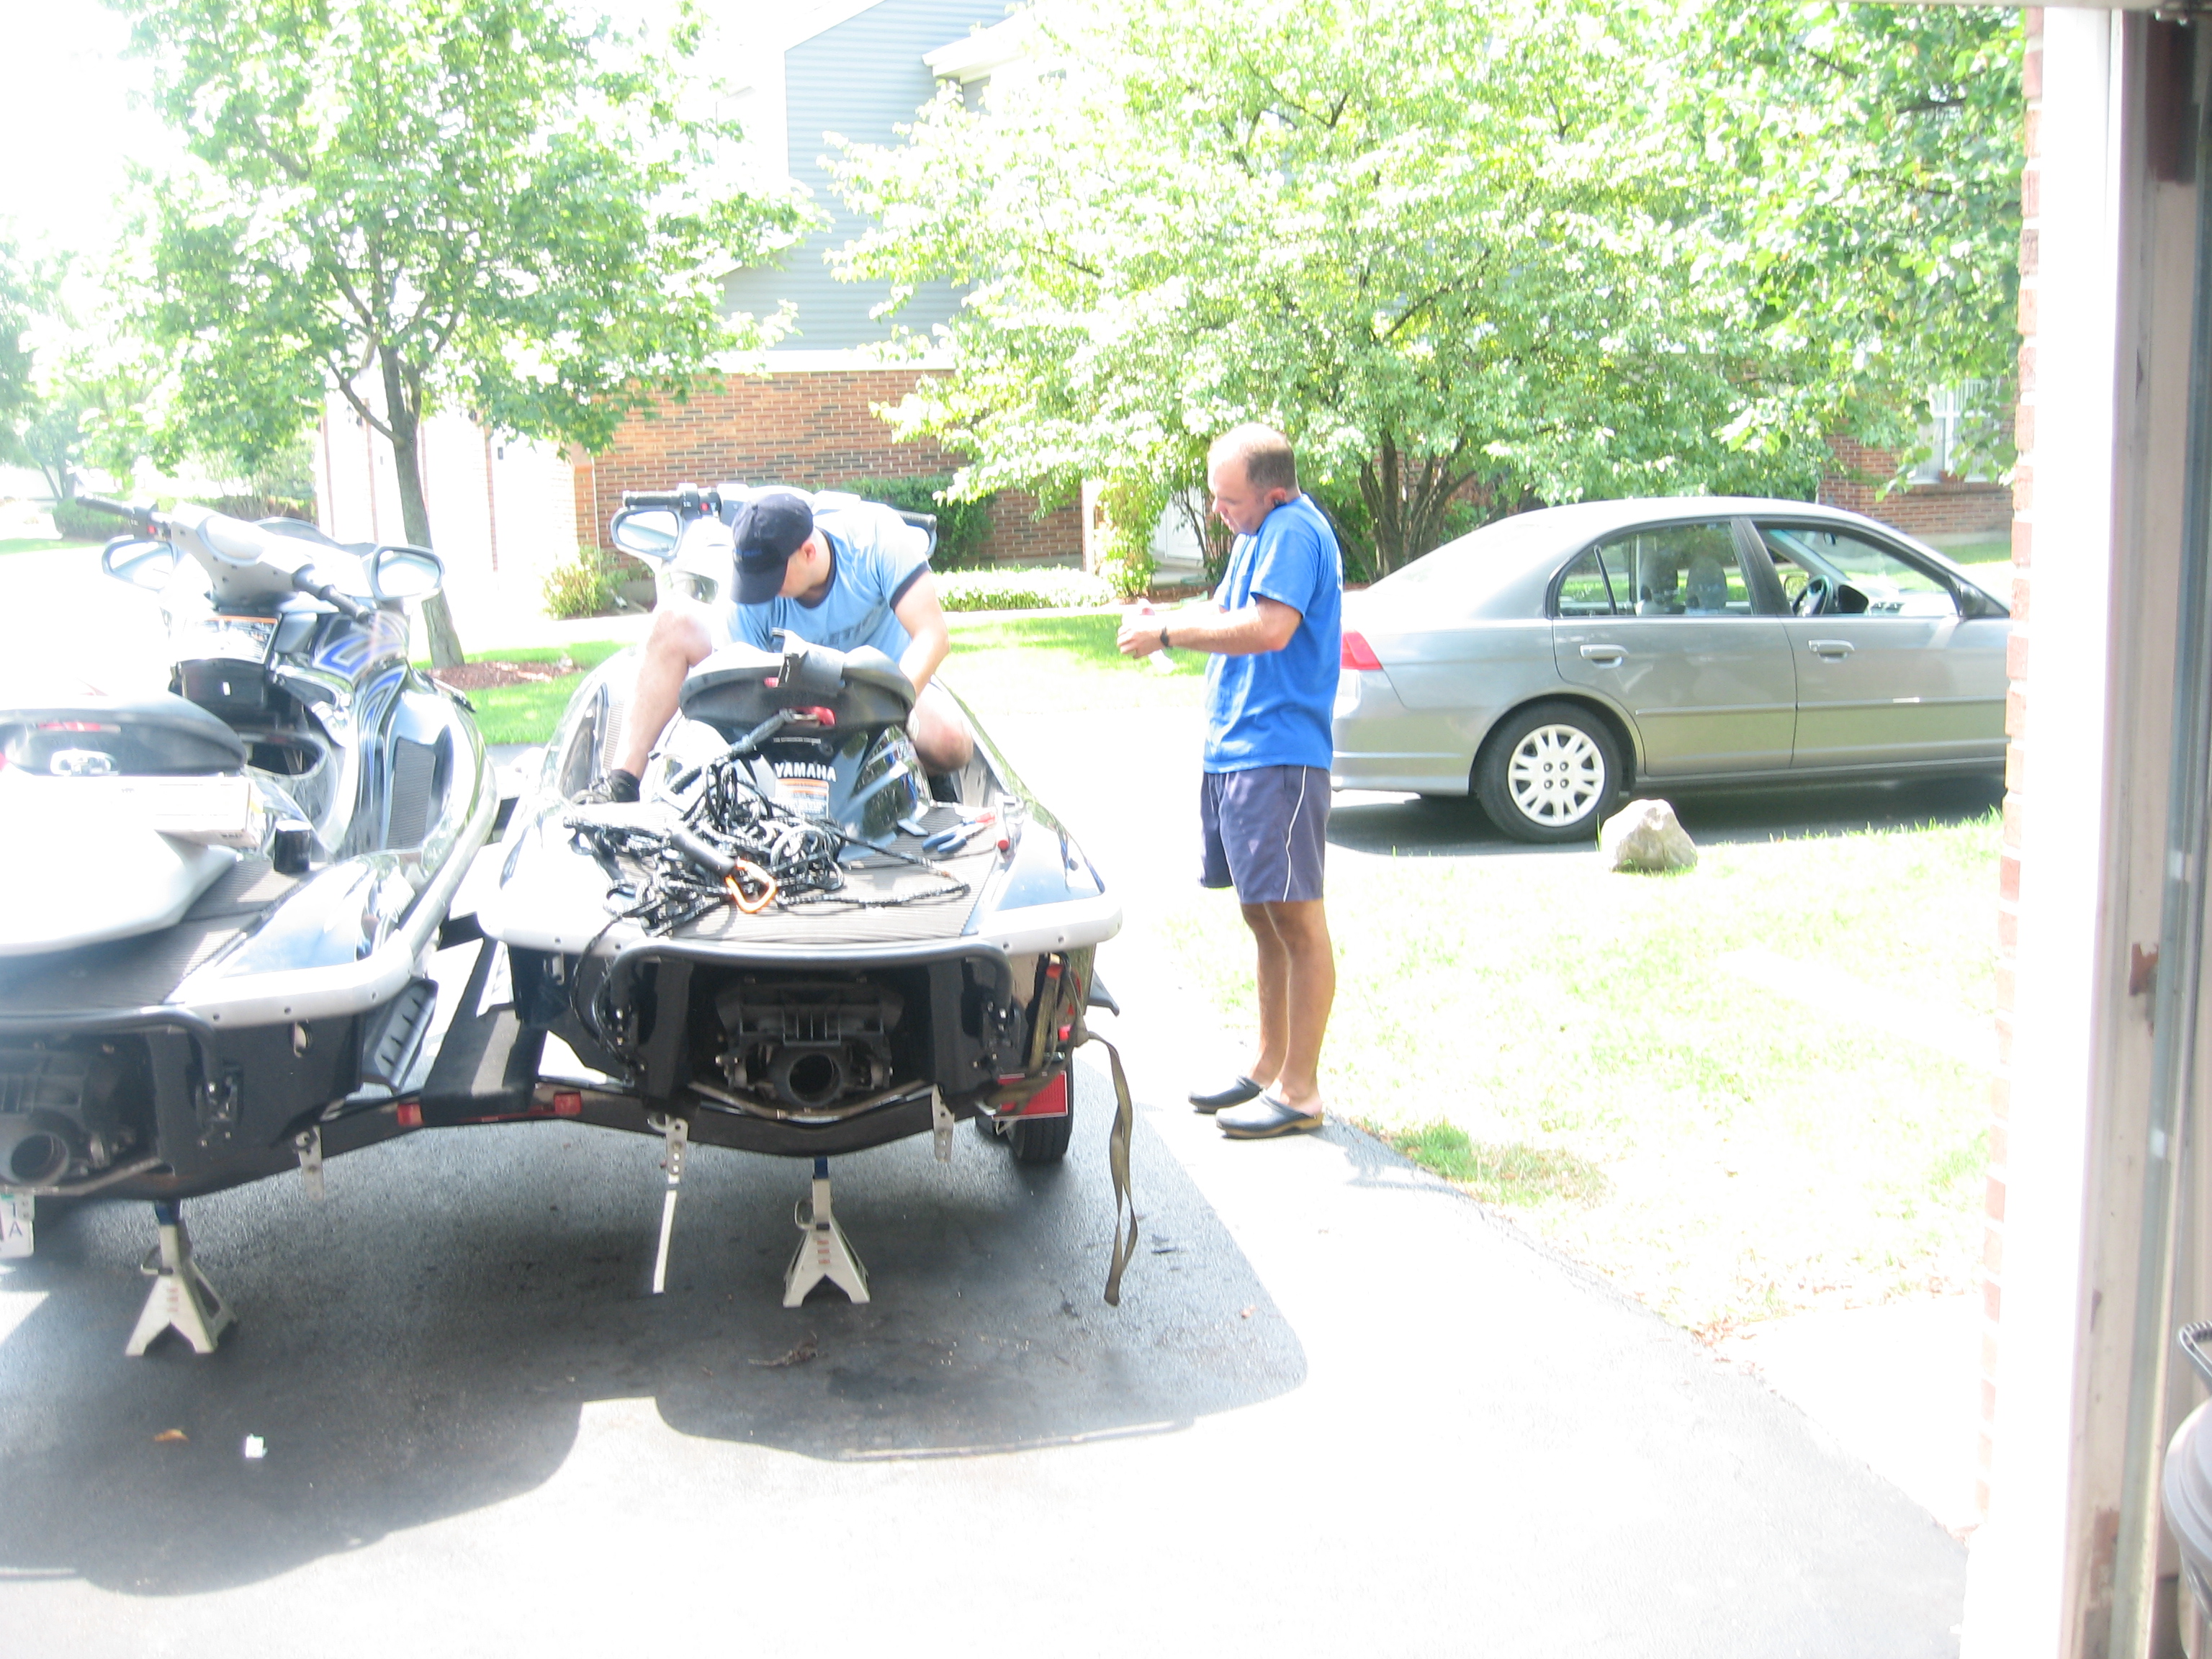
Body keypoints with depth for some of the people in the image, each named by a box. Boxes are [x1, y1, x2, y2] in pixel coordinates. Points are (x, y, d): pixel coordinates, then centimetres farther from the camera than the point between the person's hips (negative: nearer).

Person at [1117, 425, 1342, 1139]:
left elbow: (1269, 627, -25)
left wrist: (1169, 634, -17)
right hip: (1233, 752, 11)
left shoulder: (1294, 532, -14)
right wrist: (1167, 620, 8)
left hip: (1279, 755, -11)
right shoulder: (1256, 535, 18)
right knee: (1263, 918, 16)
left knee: (1295, 918, -5)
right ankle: (1268, 1069, 26)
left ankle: (1300, 1092, 0)